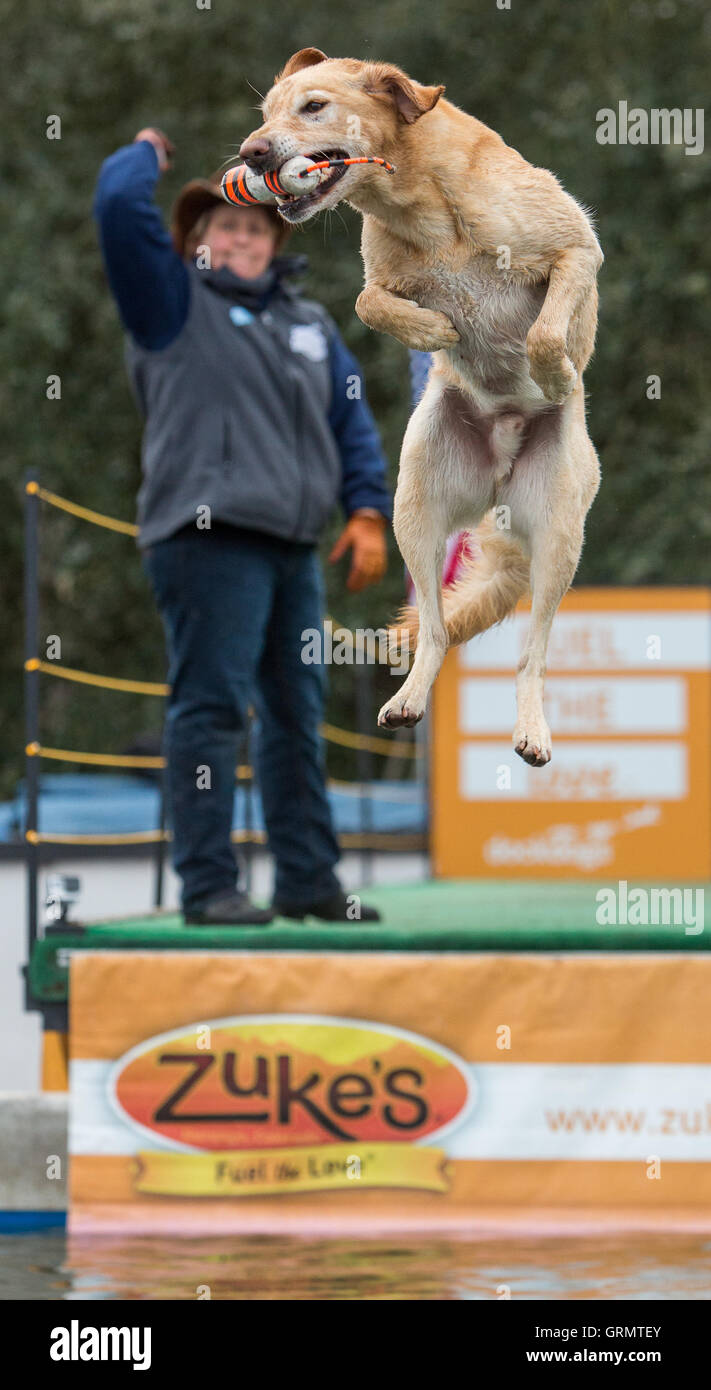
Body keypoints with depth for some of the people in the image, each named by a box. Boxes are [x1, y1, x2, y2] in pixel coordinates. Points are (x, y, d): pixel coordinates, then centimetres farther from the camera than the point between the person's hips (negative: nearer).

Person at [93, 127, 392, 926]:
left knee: (297, 714, 11)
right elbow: (118, 204, -8)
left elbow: (352, 421, 20)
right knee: (211, 709, -10)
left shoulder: (309, 324, 21)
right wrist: (148, 155, 12)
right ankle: (207, 884, -9)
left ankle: (307, 877, 19)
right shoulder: (173, 304, 4)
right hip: (208, 541, -7)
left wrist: (368, 512, 8)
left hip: (294, 546, 7)